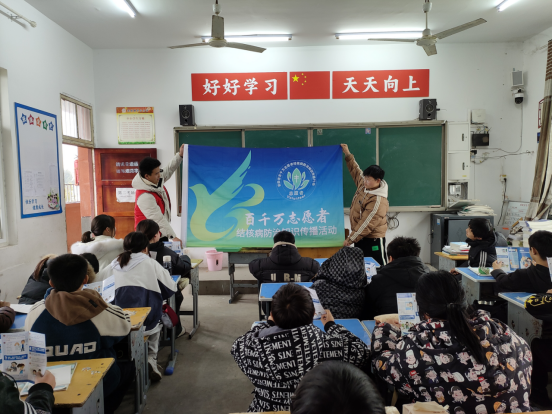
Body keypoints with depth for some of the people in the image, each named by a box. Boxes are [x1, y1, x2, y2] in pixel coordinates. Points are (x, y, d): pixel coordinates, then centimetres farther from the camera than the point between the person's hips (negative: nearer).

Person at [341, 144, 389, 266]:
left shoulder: (378, 201, -25)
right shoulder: (363, 184, 0)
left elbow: (366, 224, -25)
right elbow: (355, 170, 17)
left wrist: (350, 239, -20)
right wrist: (347, 154, 17)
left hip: (373, 240, -9)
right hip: (360, 237, 9)